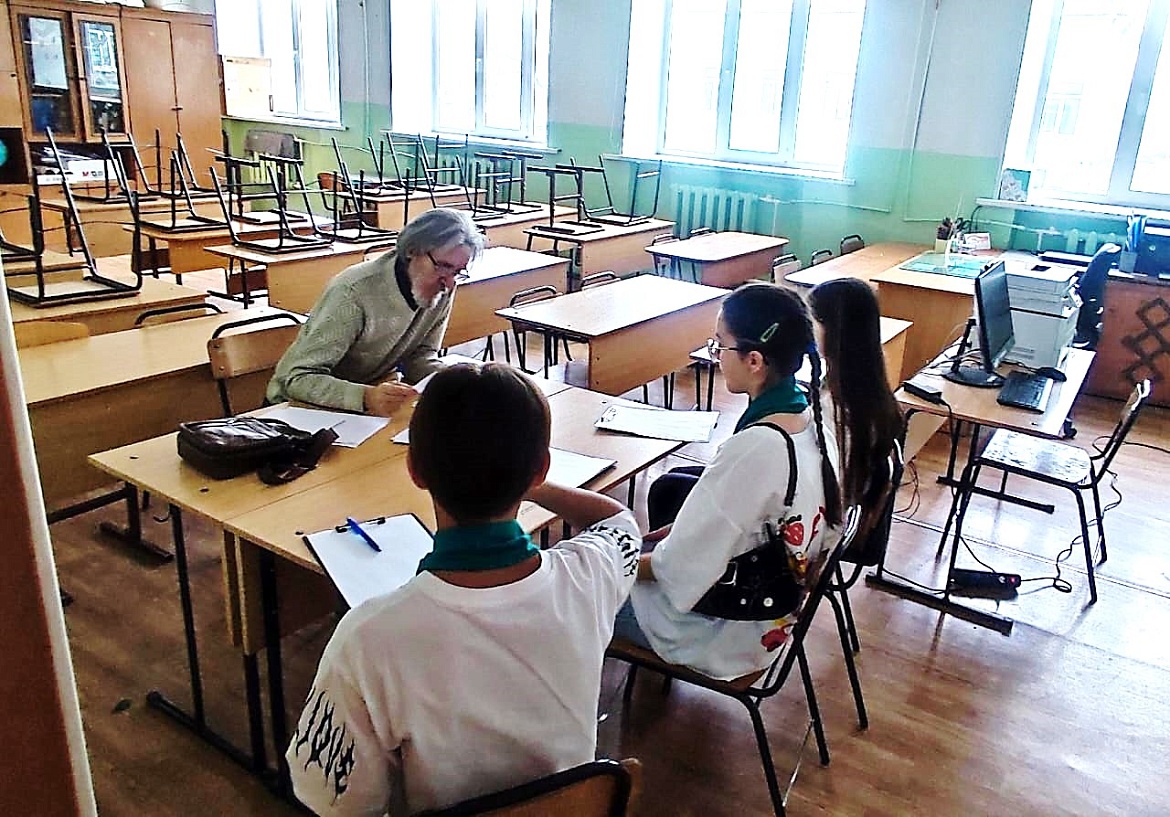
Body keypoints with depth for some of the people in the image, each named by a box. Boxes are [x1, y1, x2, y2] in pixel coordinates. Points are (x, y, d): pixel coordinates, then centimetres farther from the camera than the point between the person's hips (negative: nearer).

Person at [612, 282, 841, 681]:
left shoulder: (755, 448, -36)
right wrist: (688, 527, 4)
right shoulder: (811, 415, -10)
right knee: (670, 486, 24)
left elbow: (681, 569, -28)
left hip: (729, 633, -8)